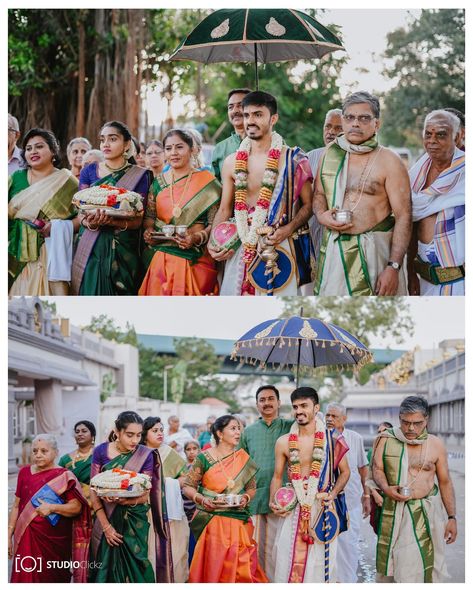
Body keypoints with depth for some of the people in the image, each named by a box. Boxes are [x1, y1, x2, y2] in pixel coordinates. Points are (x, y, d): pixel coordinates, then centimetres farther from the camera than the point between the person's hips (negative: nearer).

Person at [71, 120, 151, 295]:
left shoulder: (139, 175, 2)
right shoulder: (89, 171, 7)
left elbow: (138, 220, -3)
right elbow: (81, 212, 5)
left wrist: (113, 222, -23)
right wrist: (91, 223, -18)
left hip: (123, 250, -1)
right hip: (90, 249, 1)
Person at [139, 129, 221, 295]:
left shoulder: (207, 182, -3)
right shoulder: (159, 183, 10)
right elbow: (149, 216, 18)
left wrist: (197, 238, -21)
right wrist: (148, 231, -2)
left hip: (195, 261, -3)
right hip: (161, 261, 3)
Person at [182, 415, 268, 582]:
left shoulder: (244, 459, 7)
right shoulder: (204, 458, -2)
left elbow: (251, 488, 13)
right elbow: (187, 486, 1)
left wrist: (246, 498, -7)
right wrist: (202, 499, -15)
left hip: (238, 522, 2)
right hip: (211, 522, -2)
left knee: (241, 569, -2)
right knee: (212, 568, -1)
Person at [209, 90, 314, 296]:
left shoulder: (293, 159, -1)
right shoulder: (231, 163, 8)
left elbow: (308, 204, 2)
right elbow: (224, 210, 14)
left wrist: (288, 229, -15)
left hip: (281, 249, -3)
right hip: (241, 250, 3)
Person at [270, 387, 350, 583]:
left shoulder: (331, 439, -1)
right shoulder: (283, 442, 3)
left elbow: (345, 471, 7)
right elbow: (277, 476, 12)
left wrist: (333, 493, -9)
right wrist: (273, 502, -4)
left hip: (323, 508, -1)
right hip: (293, 508, 1)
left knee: (319, 563, 0)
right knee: (289, 561, -1)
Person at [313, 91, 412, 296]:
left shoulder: (389, 161, -6)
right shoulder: (331, 153, 9)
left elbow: (403, 217, -10)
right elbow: (319, 193, 22)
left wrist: (394, 266, -18)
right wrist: (321, 215, -2)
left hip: (374, 252, -4)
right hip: (332, 250, 4)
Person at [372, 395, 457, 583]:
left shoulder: (435, 445, 0)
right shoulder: (386, 439, 1)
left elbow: (445, 482, 6)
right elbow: (377, 468, 4)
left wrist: (451, 517, 5)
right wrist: (386, 488, -17)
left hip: (427, 513, -1)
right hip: (394, 511, 1)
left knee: (428, 564, -2)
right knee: (391, 562, 5)